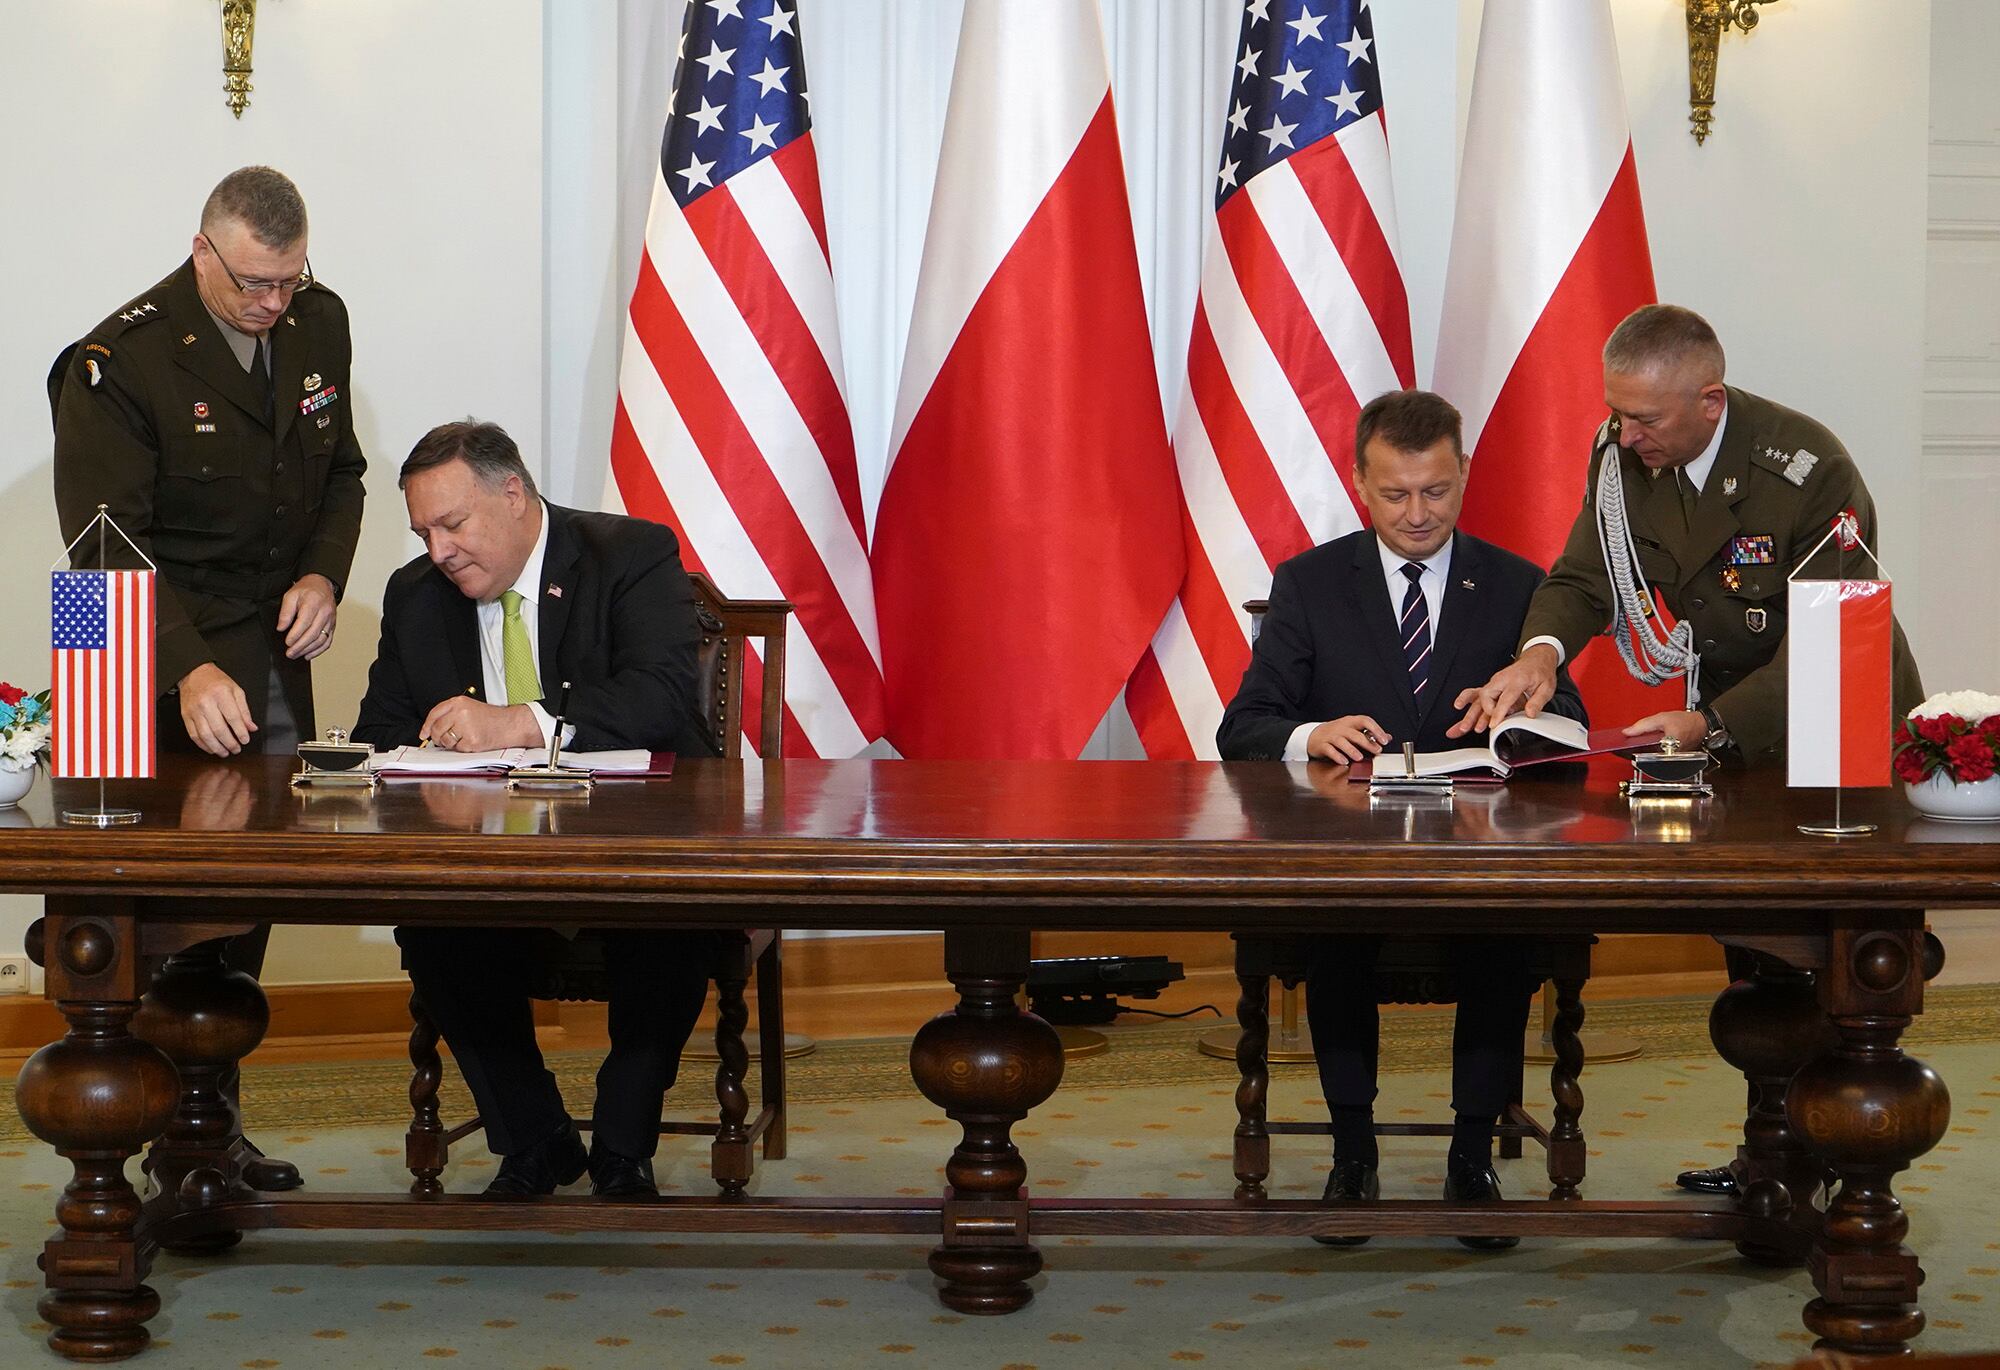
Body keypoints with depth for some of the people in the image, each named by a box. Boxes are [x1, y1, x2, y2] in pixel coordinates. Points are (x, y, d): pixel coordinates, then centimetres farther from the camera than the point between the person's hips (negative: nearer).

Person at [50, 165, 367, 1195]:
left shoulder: (319, 324, 6)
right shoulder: (117, 363, -15)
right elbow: (106, 547, -19)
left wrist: (323, 575, -1)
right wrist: (188, 672, -32)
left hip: (277, 656, 6)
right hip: (171, 669, -6)